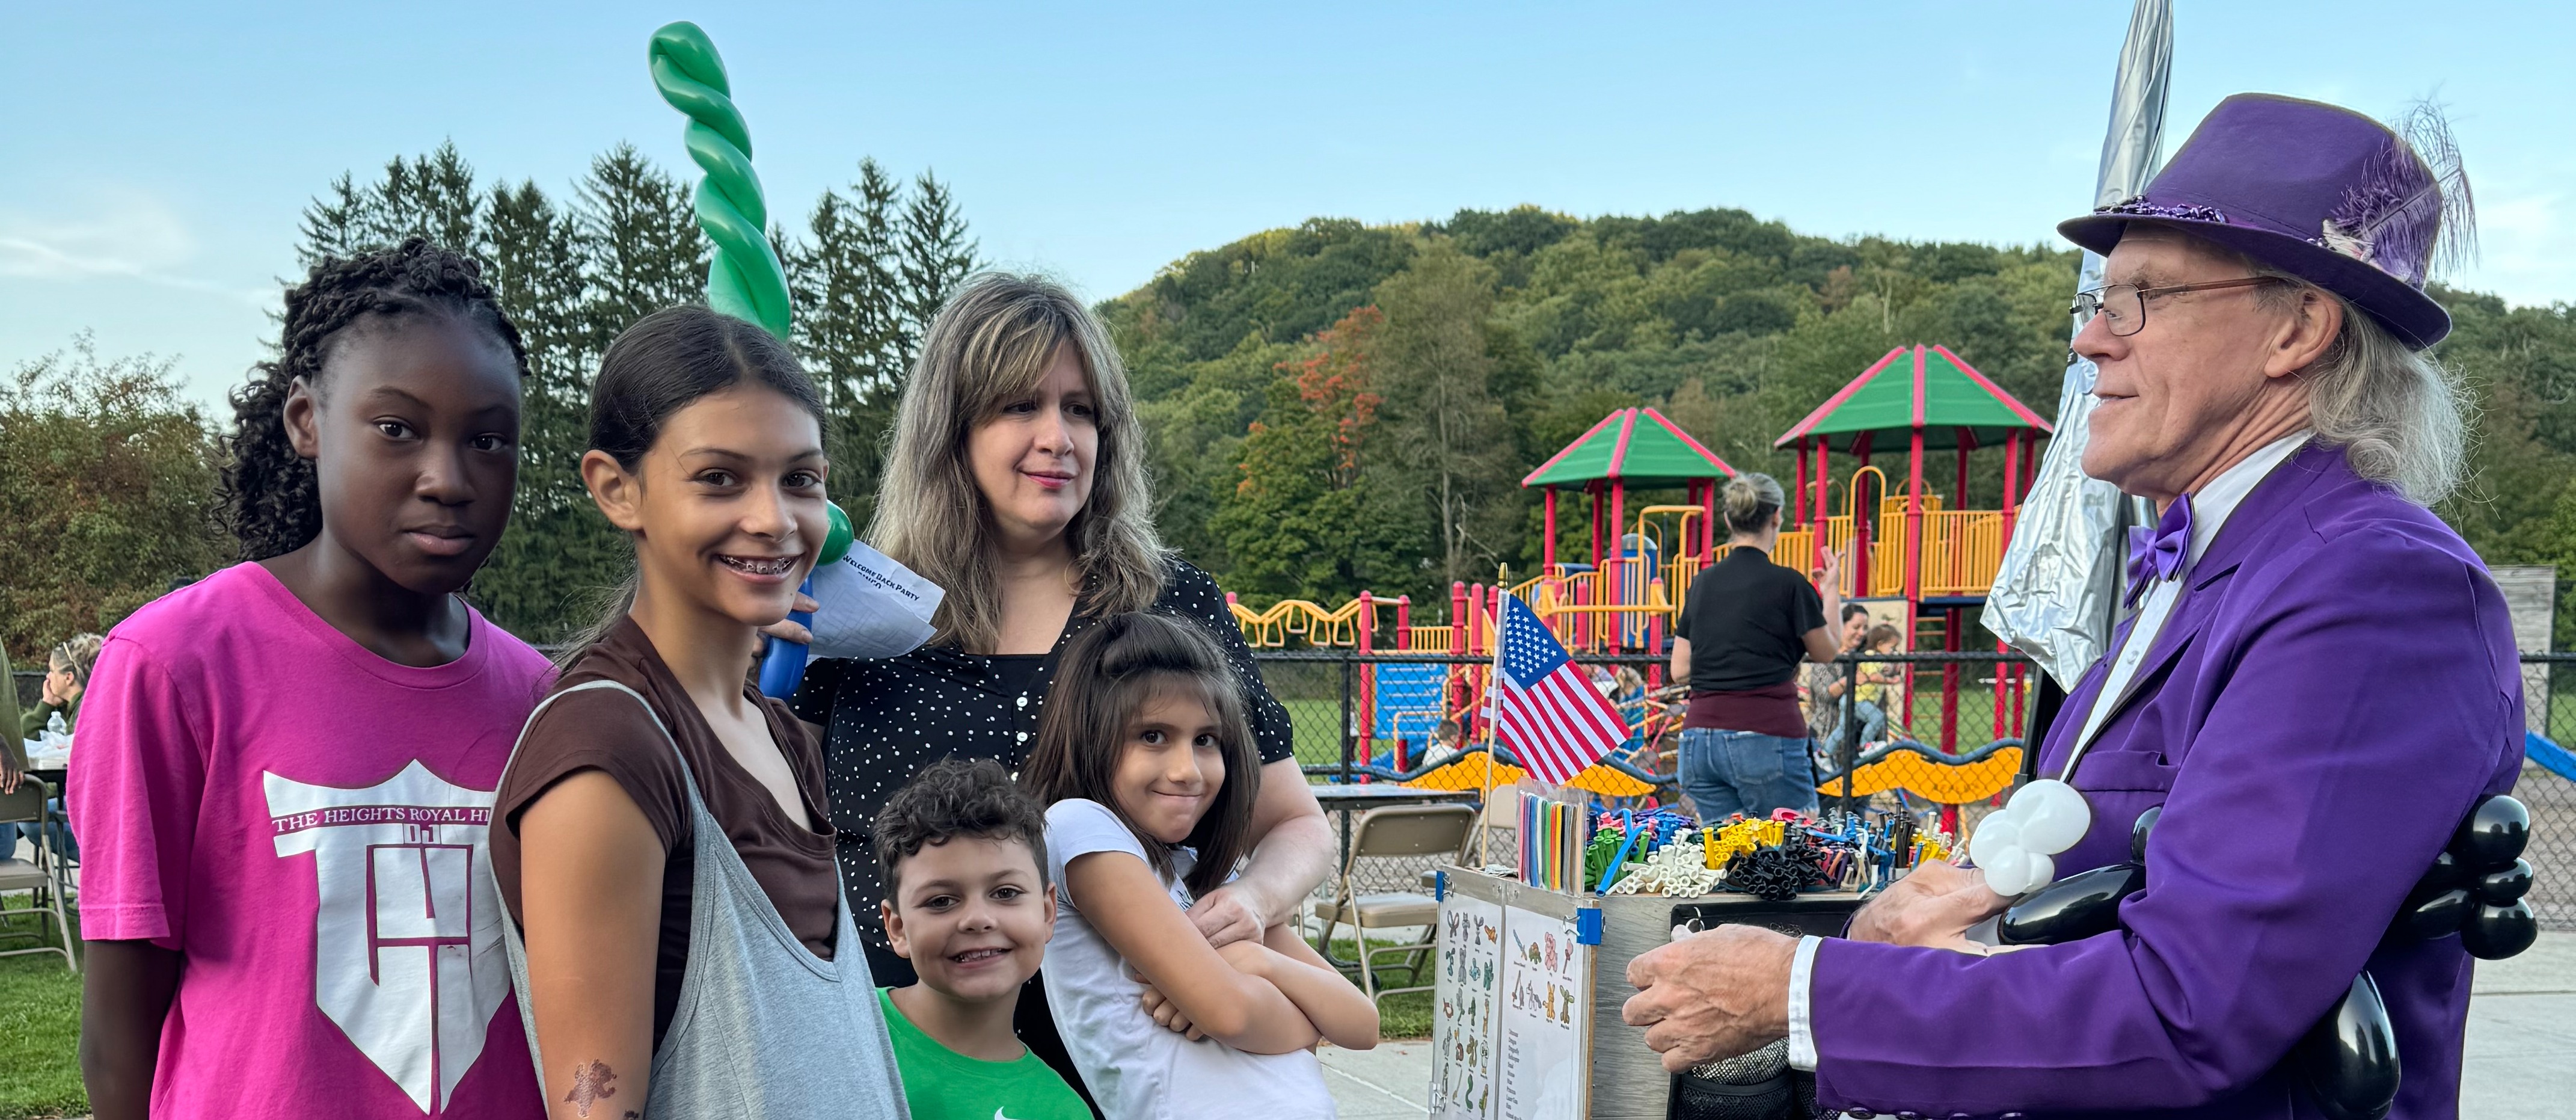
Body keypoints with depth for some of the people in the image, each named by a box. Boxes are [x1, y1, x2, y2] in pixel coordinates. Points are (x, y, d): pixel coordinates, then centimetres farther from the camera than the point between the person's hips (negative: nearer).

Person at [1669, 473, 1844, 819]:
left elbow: (1679, 669, 13)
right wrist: (1831, 590, 22)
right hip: (1765, 738, -5)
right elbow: (1826, 654, 9)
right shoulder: (1788, 583, -6)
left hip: (1699, 738, 5)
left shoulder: (1703, 583, 9)